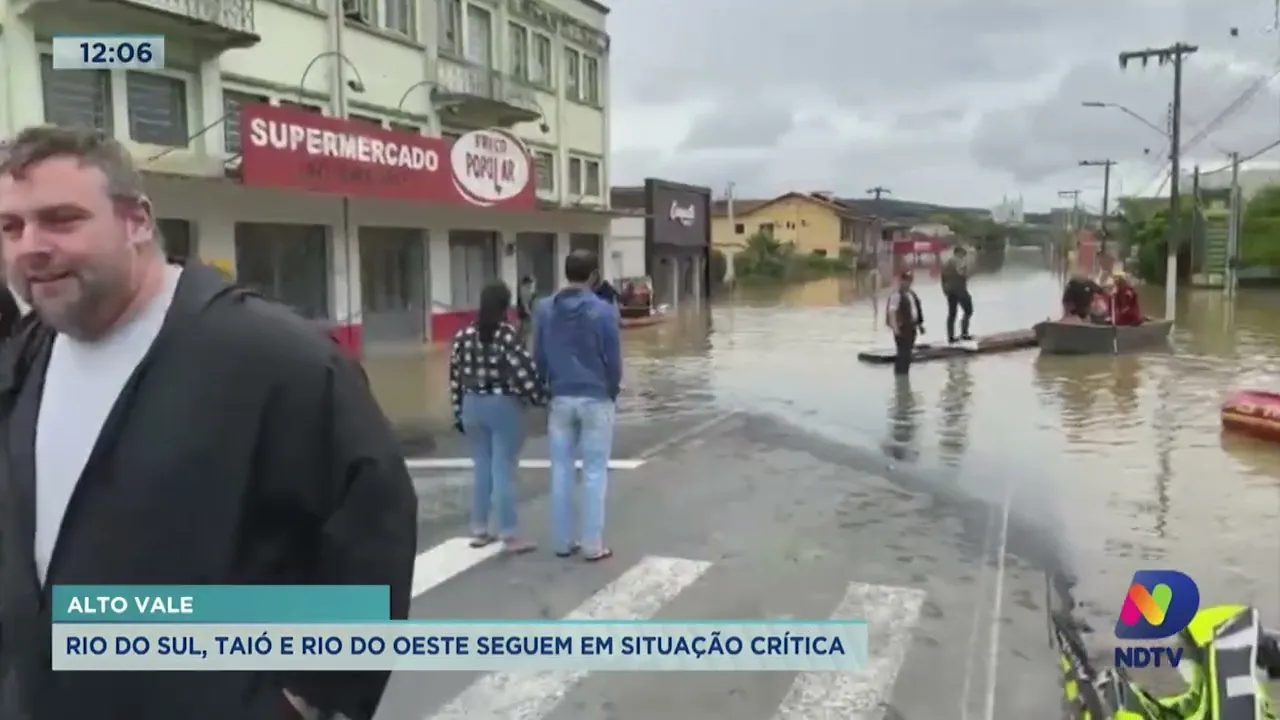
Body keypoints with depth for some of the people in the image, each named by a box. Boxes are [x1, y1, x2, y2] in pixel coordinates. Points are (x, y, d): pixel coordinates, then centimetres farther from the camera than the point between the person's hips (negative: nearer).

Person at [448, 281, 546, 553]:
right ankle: (509, 536, 4)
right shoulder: (507, 334, -13)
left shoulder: (463, 335, 4)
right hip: (503, 405, -6)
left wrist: (459, 413, 12)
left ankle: (479, 531, 21)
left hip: (473, 406, 6)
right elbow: (524, 371, -17)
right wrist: (541, 397, -4)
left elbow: (455, 377, 7)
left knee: (482, 468, 15)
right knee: (503, 471, -1)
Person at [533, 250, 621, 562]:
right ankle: (593, 545, 7)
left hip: (560, 399, 3)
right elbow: (614, 361, -7)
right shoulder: (604, 311, -11)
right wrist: (611, 392, 10)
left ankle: (562, 541, 17)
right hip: (596, 399, -3)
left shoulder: (543, 309, 0)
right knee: (594, 472, 4)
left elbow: (538, 358, 4)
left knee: (561, 471, 11)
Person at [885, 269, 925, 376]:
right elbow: (892, 311, -23)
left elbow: (917, 310, 22)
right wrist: (895, 327, -28)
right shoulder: (896, 294, -16)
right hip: (902, 328, -9)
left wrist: (920, 324, 21)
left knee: (907, 352, 14)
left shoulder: (912, 293, 15)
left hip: (911, 327, 9)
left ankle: (904, 374, 23)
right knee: (903, 353, -8)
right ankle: (900, 374, -2)